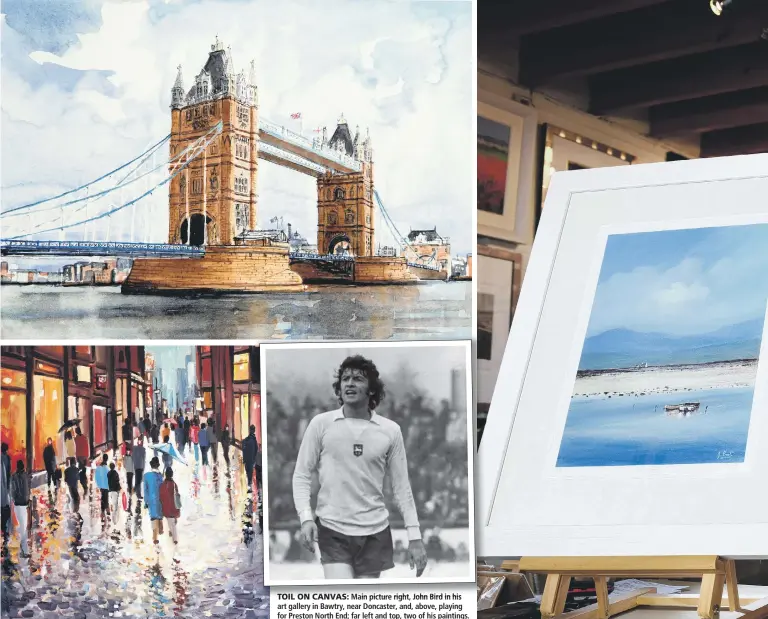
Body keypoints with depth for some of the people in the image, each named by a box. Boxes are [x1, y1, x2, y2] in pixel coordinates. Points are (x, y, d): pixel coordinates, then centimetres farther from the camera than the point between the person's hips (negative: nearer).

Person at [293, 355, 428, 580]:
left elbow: (401, 486, 7)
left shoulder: (390, 430, 3)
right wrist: (306, 517, -13)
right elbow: (302, 475, 2)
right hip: (332, 530, -2)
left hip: (375, 532, 2)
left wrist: (414, 536, 3)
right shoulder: (321, 424, -1)